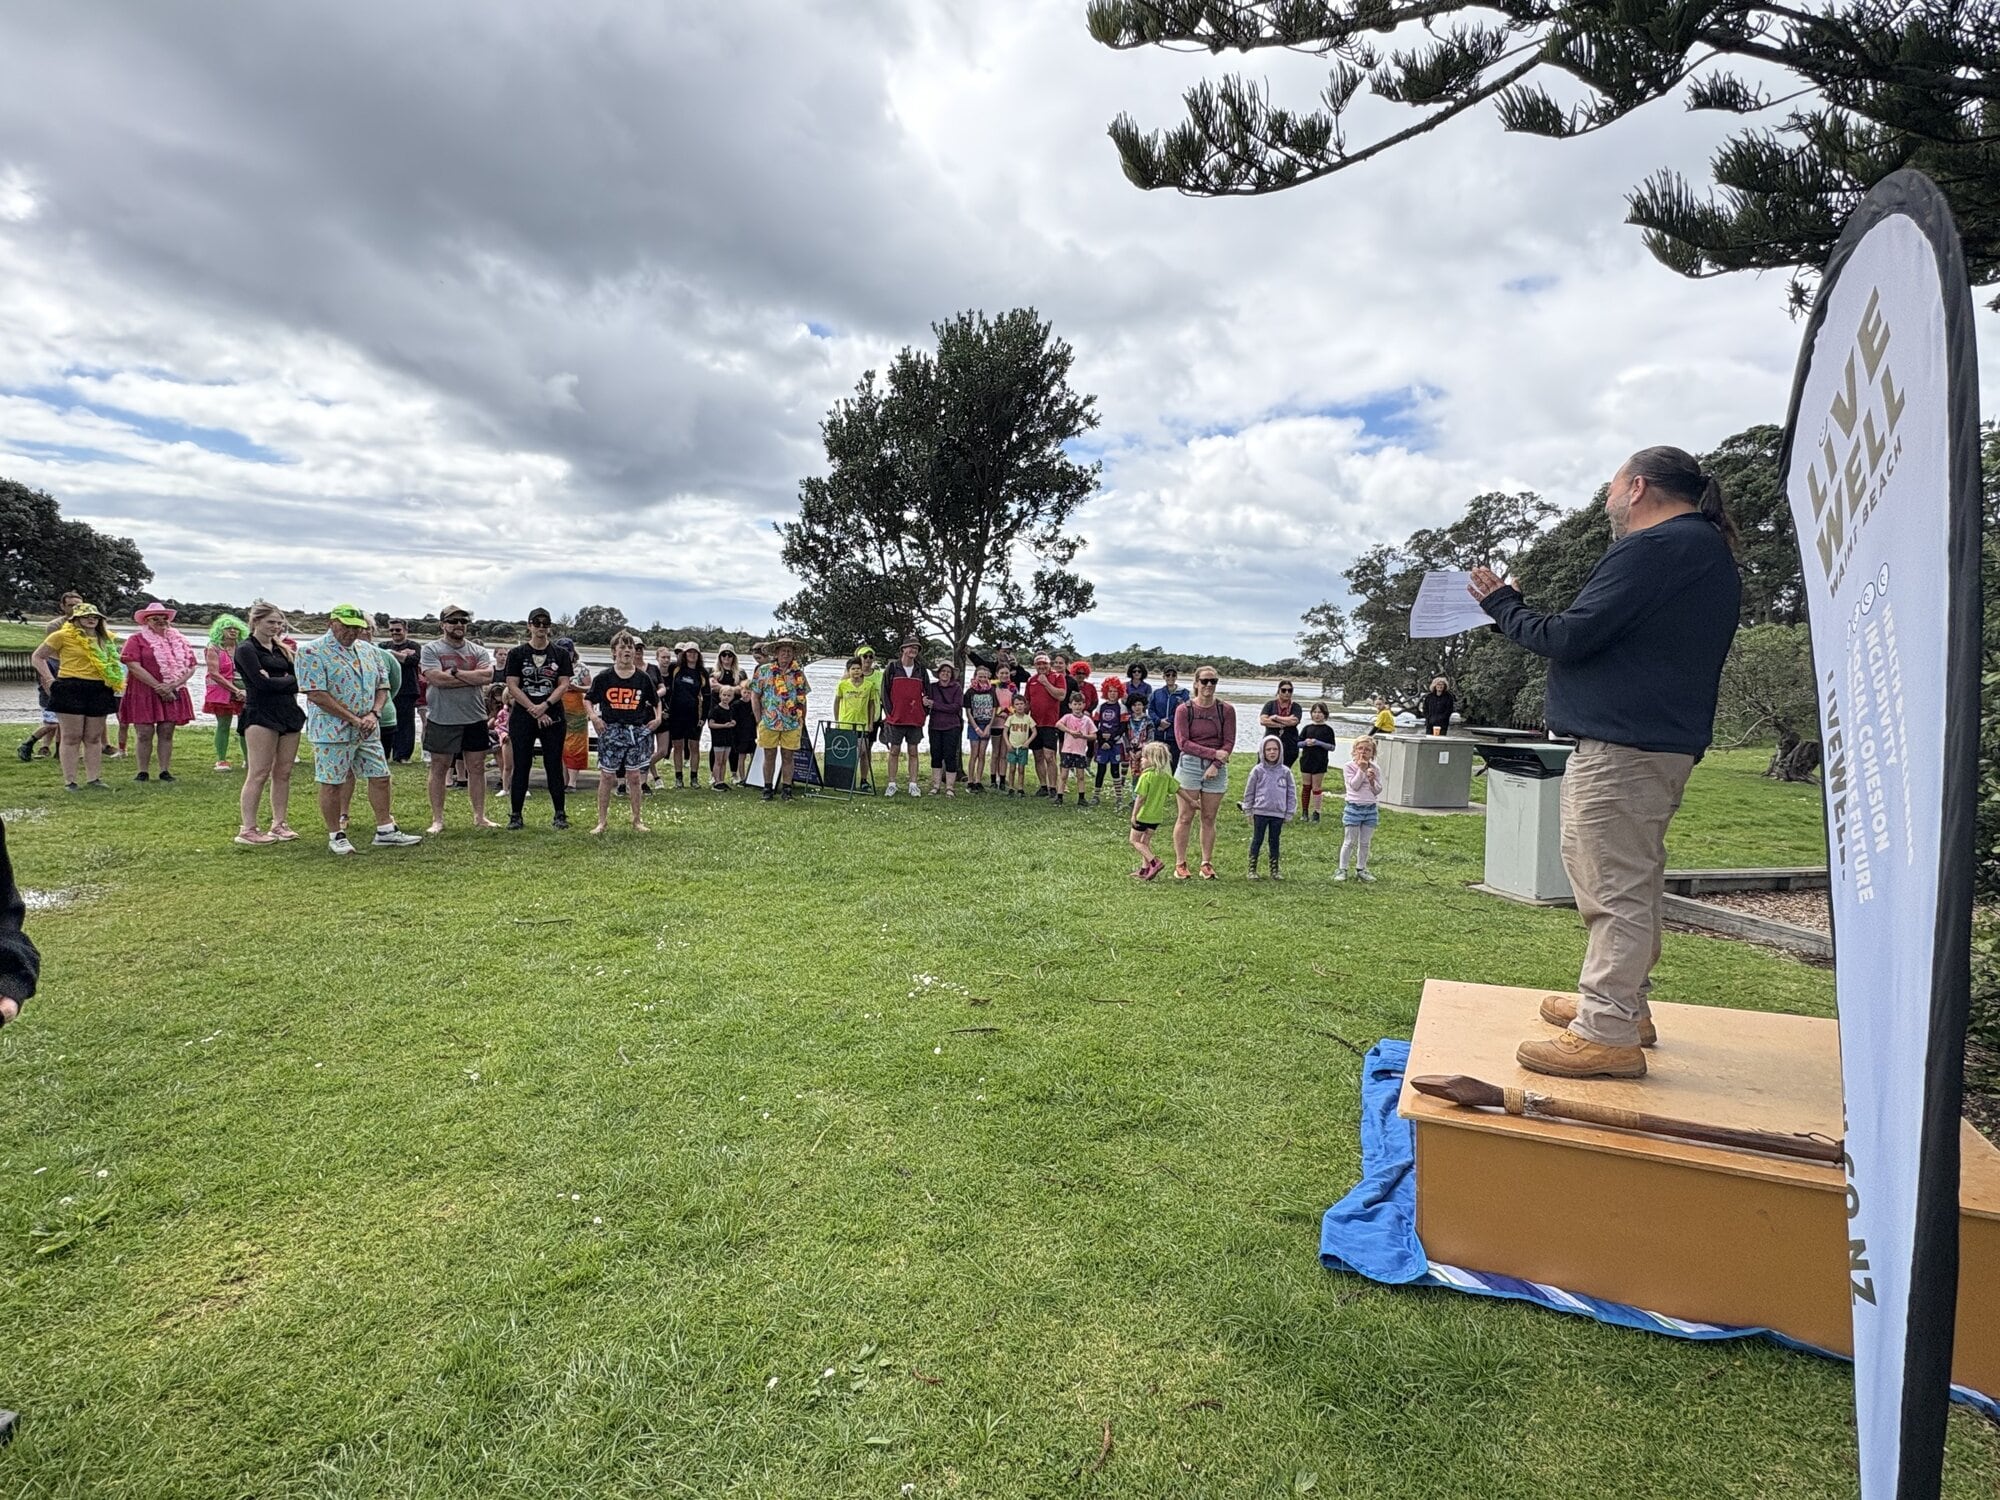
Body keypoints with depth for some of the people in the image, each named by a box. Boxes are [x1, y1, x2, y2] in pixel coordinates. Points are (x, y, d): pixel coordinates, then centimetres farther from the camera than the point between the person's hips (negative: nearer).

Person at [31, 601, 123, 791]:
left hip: (99, 691, 5)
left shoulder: (106, 639, 13)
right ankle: (69, 781, 1)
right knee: (71, 737, -3)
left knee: (94, 738, 9)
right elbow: (37, 657, 3)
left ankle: (93, 778, 14)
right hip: (71, 689, -5)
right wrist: (50, 680, -5)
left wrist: (114, 682, 13)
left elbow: (113, 661, 28)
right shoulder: (62, 636, -3)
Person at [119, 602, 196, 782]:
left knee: (166, 733, 3)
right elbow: (133, 666, -11)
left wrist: (172, 685, -8)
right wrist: (159, 687, -15)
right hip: (144, 693, -3)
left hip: (172, 694, 3)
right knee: (145, 734, -3)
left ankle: (165, 771, 7)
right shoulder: (137, 639, 1)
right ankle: (142, 772, 4)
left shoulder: (179, 640, 13)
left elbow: (191, 667, 7)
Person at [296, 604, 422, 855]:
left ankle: (385, 831, 16)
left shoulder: (367, 650, 11)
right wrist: (354, 719, -17)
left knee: (380, 777, 8)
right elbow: (316, 694, -16)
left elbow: (382, 686, 13)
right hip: (332, 731, -6)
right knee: (331, 783, 2)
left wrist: (373, 714, -6)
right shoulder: (312, 652, -8)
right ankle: (336, 836, 13)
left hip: (368, 730, 6)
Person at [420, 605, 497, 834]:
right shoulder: (430, 649, -2)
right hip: (442, 720, -3)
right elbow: (438, 679, -18)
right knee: (439, 768, 5)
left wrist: (454, 672, -14)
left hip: (475, 719, 3)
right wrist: (473, 677, -11)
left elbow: (487, 677, -10)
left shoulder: (479, 651, 7)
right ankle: (437, 819, 14)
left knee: (477, 768, 8)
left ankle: (479, 816, 18)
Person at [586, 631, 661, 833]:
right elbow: (588, 699, 11)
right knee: (606, 776, 2)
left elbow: (656, 701, 16)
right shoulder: (604, 677, 0)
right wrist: (593, 717, -4)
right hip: (611, 730, -1)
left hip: (638, 730, 1)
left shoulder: (643, 677, 3)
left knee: (635, 777, 3)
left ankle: (637, 821, 16)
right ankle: (602, 821, 13)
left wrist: (658, 718, 2)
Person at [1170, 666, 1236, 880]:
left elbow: (1229, 742, 0)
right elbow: (1183, 742, -9)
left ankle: (1207, 864, 15)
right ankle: (1180, 864, 7)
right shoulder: (1184, 710, -3)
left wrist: (1215, 765, -13)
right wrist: (1214, 753, -14)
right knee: (1185, 817, 0)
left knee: (1209, 818, 7)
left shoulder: (1226, 710, 2)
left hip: (1216, 768, 2)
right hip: (1190, 765, -2)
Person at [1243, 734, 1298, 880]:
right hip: (1260, 812, -2)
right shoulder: (1258, 770, -3)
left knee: (1275, 842, 11)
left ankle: (1274, 870, 20)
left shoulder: (1285, 771, 1)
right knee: (1257, 841, 5)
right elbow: (1249, 792, 2)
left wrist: (1289, 813, 4)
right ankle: (1252, 869, 11)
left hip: (1278, 814, 2)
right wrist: (1248, 811, 2)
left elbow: (1292, 793, 6)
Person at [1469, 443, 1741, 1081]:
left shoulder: (1653, 548, -14)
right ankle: (1624, 1005, 30)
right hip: (1666, 741, 11)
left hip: (1620, 746, -11)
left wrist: (1502, 604, -2)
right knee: (1629, 882, 19)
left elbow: (1568, 637, -18)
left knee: (1613, 886, -8)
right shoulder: (1710, 553, 20)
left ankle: (1607, 1034, -4)